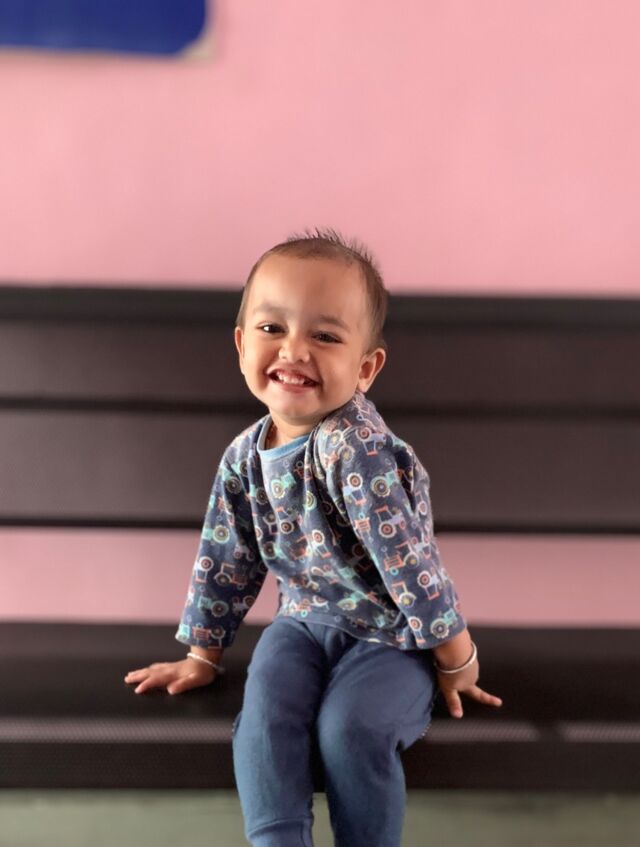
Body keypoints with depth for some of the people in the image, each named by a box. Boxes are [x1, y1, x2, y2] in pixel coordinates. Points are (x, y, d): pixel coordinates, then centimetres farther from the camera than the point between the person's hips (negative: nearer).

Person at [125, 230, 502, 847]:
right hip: (304, 620, 5)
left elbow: (408, 557, -22)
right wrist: (202, 657, 16)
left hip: (390, 632, -5)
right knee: (265, 715, -21)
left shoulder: (357, 448, -26)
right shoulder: (244, 456, -3)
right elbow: (226, 560, 10)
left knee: (350, 727, -27)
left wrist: (456, 659, -16)